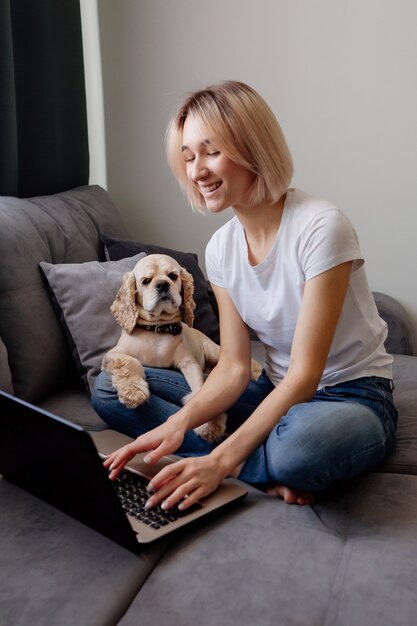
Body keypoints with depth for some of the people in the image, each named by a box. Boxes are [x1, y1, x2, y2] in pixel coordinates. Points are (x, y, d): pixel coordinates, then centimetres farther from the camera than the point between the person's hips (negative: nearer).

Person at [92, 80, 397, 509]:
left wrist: (221, 460, -30)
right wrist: (179, 422, -23)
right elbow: (233, 368, -4)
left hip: (352, 398, -7)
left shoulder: (320, 228, -21)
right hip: (276, 392, 7)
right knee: (109, 389, -5)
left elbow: (305, 375, -23)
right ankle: (272, 473, -14)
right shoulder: (221, 247, -1)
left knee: (299, 442, -46)